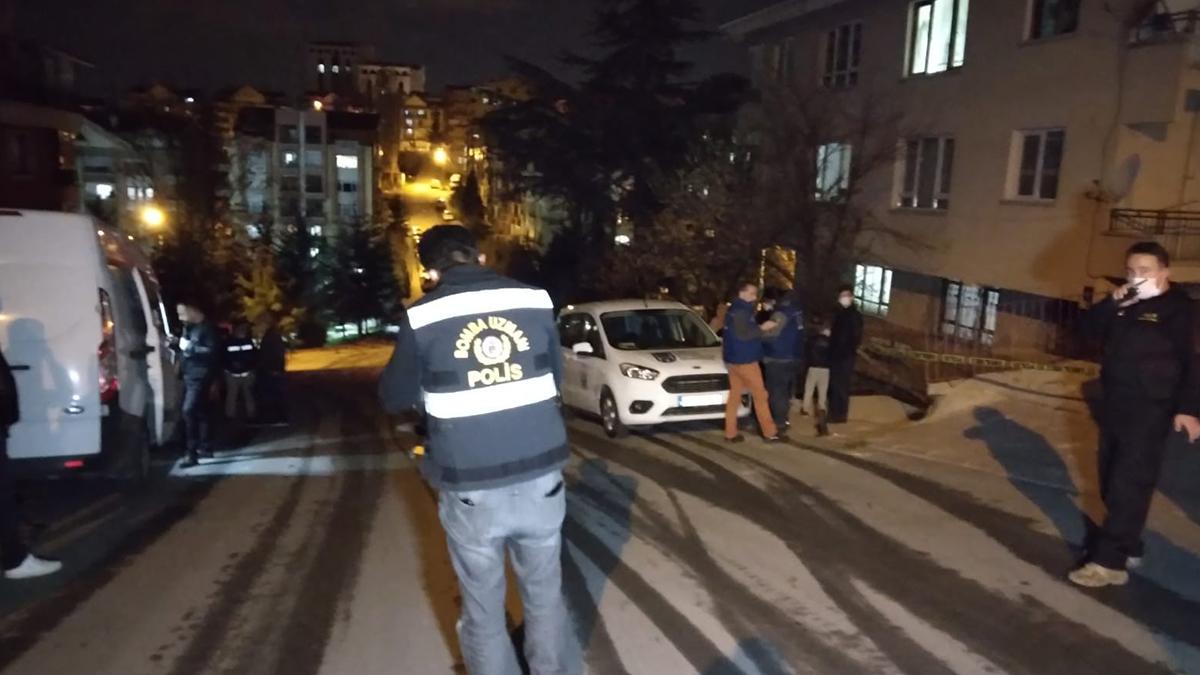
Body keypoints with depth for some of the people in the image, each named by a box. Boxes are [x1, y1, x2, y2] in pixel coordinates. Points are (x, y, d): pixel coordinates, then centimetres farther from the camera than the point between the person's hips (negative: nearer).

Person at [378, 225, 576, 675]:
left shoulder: (423, 317, -7)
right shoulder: (535, 300, -1)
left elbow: (395, 399, 4)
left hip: (471, 488, -2)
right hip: (541, 477, 3)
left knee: (483, 608, 15)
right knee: (545, 596, 20)